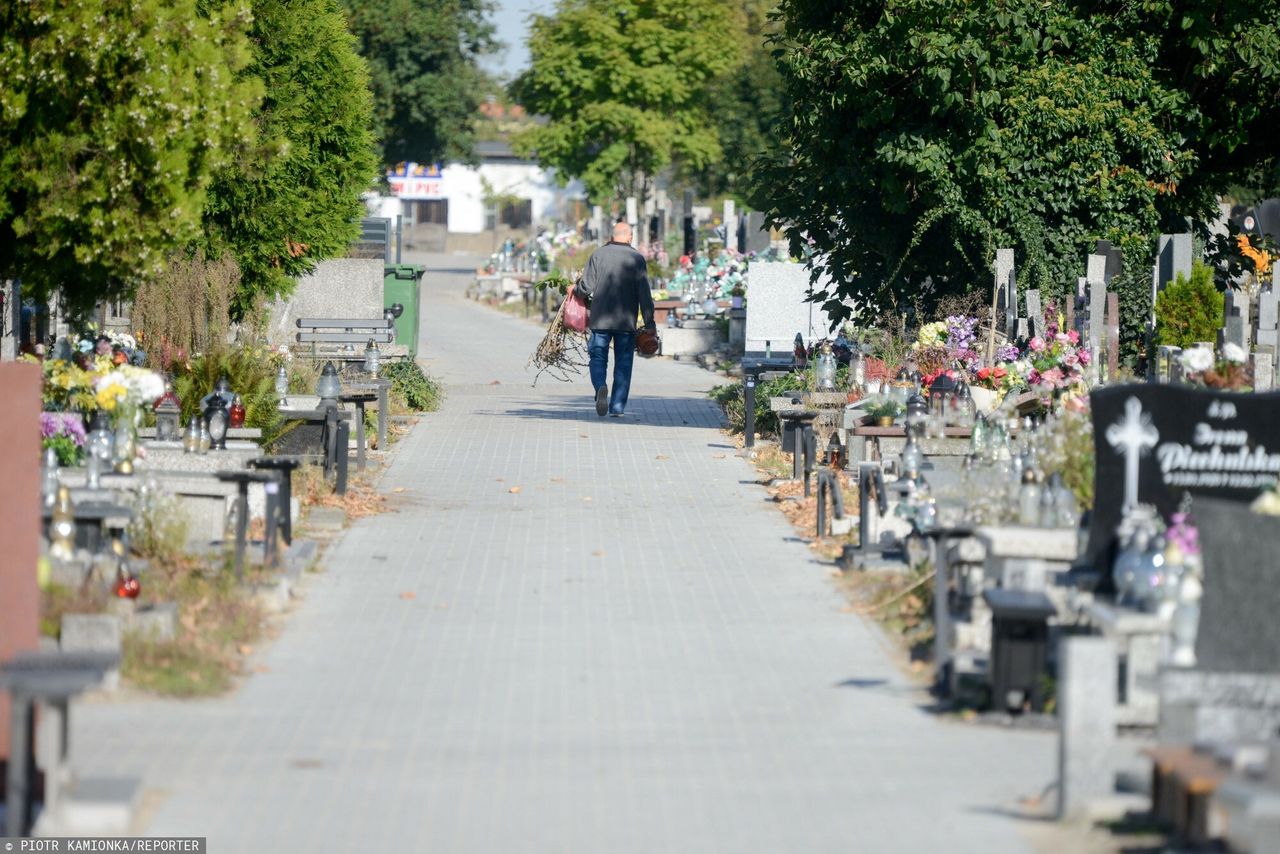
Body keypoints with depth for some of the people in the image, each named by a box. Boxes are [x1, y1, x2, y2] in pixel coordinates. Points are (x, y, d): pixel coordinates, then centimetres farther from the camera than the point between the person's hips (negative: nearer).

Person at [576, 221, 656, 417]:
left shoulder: (598, 255, 0)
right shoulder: (637, 258, -2)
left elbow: (586, 287, -4)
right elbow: (644, 294, -5)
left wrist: (578, 291, 19)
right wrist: (649, 322, -1)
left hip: (600, 319, 0)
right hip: (626, 320, 0)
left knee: (598, 358, 8)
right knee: (623, 363, 8)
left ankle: (600, 386, -21)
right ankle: (617, 407, 5)